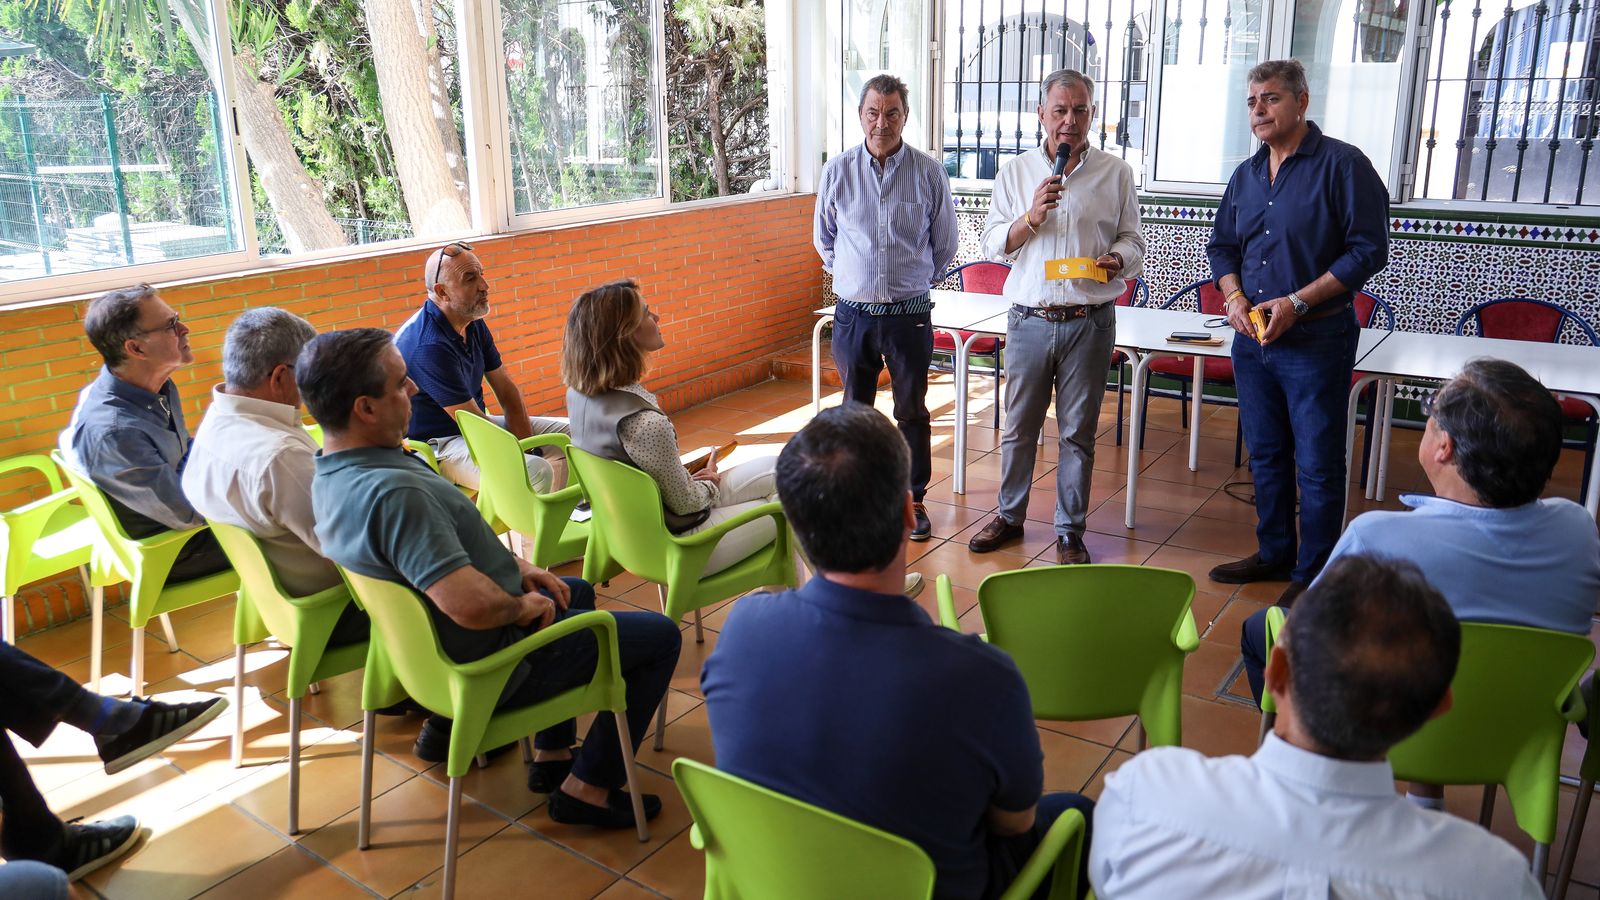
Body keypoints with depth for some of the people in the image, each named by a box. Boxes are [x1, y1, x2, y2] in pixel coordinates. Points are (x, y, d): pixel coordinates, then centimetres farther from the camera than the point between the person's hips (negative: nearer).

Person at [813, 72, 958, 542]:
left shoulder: (929, 172, -3)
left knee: (912, 411, 8)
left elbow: (944, 243, 10)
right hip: (853, 313, 1)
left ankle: (914, 498, 22)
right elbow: (823, 238, 15)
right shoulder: (836, 172, 0)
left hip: (909, 313, -1)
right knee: (854, 410, 11)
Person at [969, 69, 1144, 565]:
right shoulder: (1015, 172, 7)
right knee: (1018, 426, 9)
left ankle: (1070, 532, 18)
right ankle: (1009, 516, 26)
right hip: (1029, 319, 1)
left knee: (1078, 432, 6)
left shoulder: (1115, 173, 5)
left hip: (1089, 322, -1)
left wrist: (1117, 260, -16)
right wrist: (1031, 217, -14)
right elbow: (993, 243, 4)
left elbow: (1132, 240, 7)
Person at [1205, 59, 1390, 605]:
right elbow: (1222, 246, 17)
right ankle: (1274, 553, 30)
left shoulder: (1342, 165, -9)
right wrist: (1234, 297, -3)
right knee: (1265, 454, 16)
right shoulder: (1246, 175, 11)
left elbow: (1368, 250, -12)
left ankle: (1314, 573, 14)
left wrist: (1297, 302, -18)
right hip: (1252, 336, 7)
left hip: (1316, 339, -6)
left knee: (1317, 464, 1)